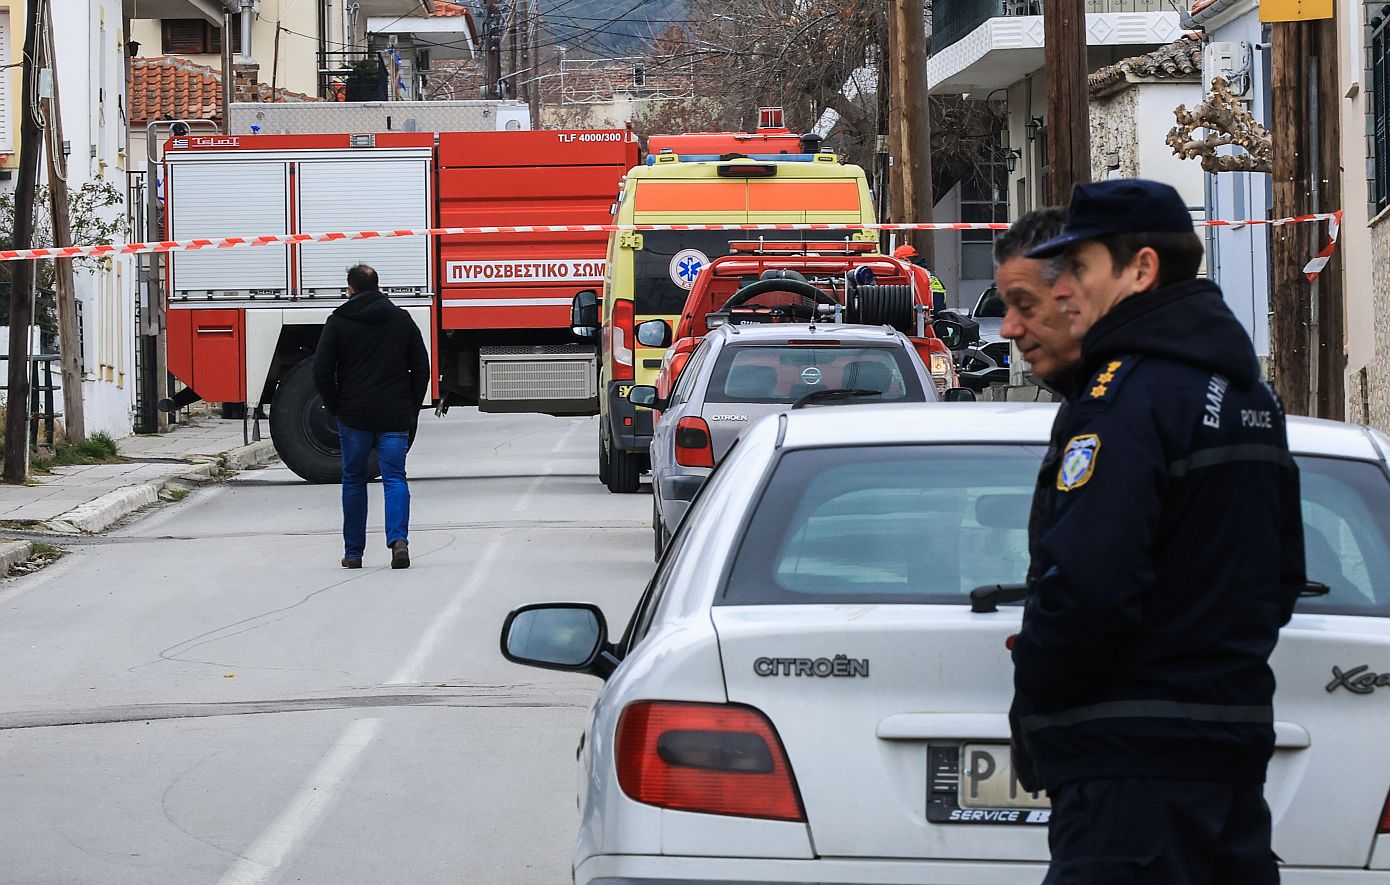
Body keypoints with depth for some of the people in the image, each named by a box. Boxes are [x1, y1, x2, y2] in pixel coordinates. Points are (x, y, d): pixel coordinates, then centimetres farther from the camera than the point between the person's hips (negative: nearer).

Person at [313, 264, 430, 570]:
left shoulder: (338, 322, -1)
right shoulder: (402, 320, 6)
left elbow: (322, 372, -4)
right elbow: (421, 369, 8)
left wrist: (335, 408, 7)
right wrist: (411, 409, 14)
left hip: (354, 416, -1)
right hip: (395, 417, 1)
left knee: (354, 481, 11)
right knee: (395, 478, 1)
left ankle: (353, 552, 14)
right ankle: (398, 538, -22)